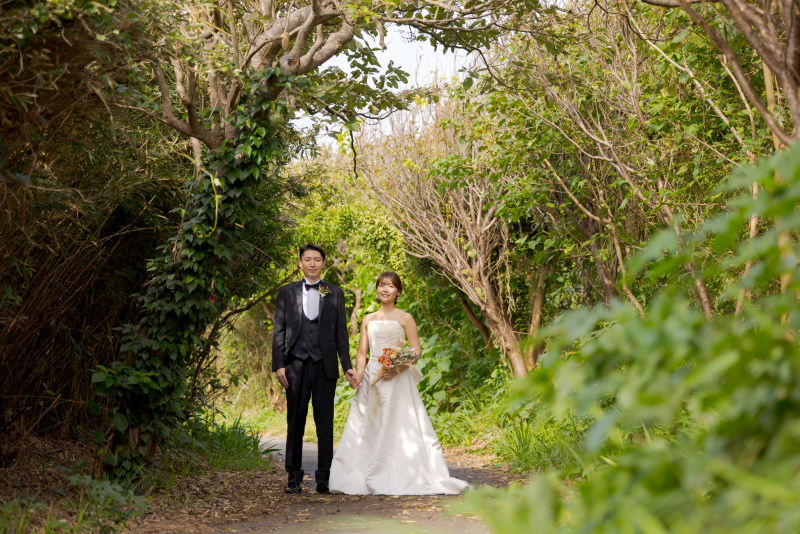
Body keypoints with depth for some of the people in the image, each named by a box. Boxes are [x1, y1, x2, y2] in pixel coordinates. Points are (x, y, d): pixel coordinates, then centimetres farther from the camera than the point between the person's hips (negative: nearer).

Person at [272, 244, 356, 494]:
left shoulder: (335, 294, 11)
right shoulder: (287, 292, 9)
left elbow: (341, 332, 10)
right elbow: (278, 331, 6)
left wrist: (347, 366, 4)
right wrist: (278, 364, -4)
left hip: (325, 365, 0)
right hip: (296, 365, 0)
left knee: (325, 422, 1)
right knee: (295, 422, 2)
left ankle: (324, 478, 7)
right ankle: (294, 477, 9)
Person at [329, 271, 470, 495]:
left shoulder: (405, 319, 3)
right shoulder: (368, 320, 15)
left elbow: (417, 350, 0)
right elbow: (362, 352, 13)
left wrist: (401, 363, -17)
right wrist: (359, 372, -6)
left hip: (397, 379, -4)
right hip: (371, 379, 4)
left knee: (399, 429, -8)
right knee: (367, 429, 1)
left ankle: (401, 480, -4)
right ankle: (362, 479, 5)